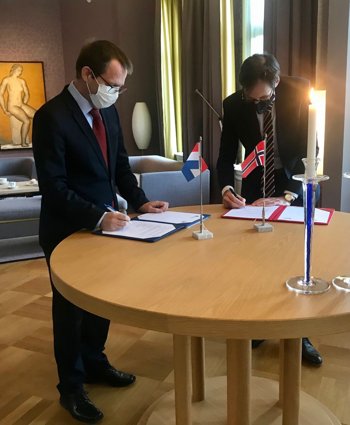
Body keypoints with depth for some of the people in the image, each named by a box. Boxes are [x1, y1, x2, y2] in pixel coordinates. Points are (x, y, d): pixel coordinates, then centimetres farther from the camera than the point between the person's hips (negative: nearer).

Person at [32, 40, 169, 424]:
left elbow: (119, 164, 11)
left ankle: (94, 363, 42)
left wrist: (139, 201, -2)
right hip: (68, 232, -7)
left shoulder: (107, 111, 4)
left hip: (104, 223, 7)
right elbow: (53, 187, -23)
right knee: (71, 308, 10)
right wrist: (98, 217, -29)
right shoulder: (51, 116, -20)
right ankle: (71, 387, 29)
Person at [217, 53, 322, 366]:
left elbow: (310, 152, -21)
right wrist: (227, 188, -30)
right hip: (256, 184, 2)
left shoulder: (299, 95, -21)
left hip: (296, 182, -1)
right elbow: (227, 155, -10)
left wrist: (288, 197, -32)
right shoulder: (233, 105, -15)